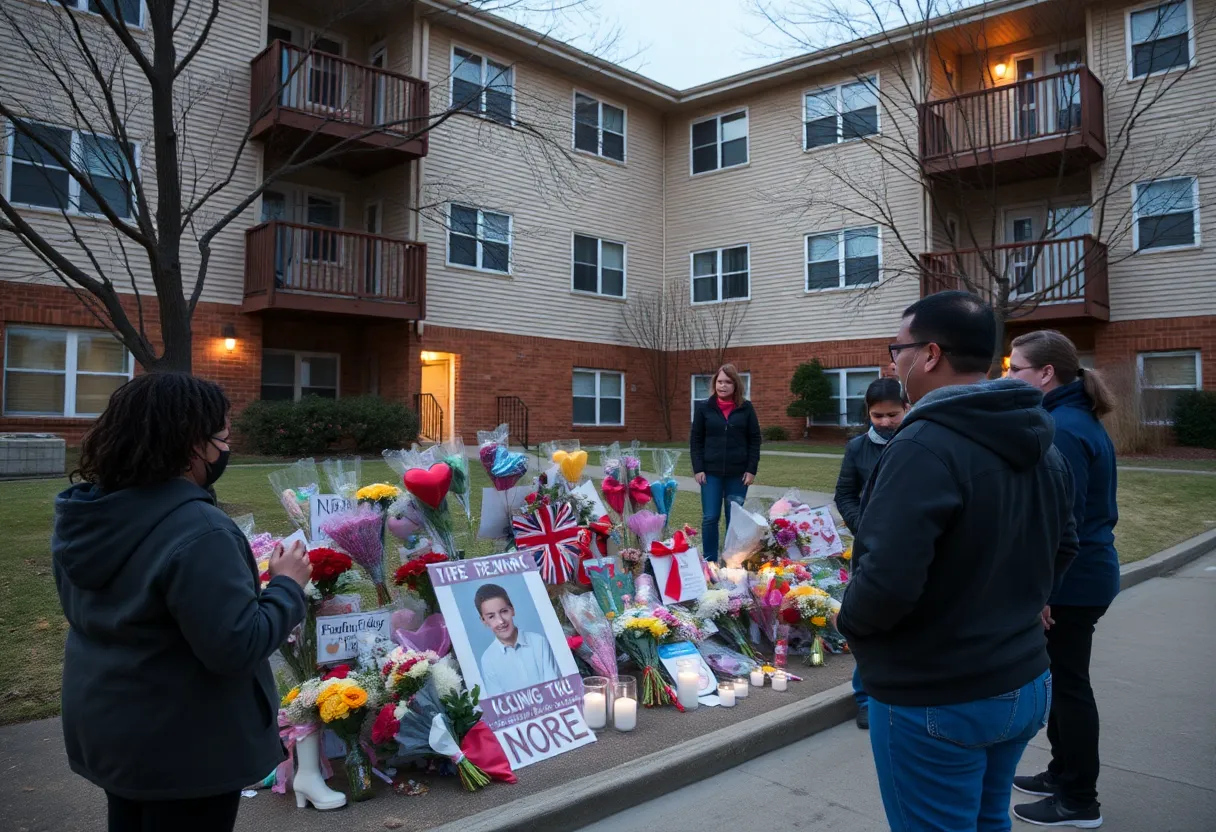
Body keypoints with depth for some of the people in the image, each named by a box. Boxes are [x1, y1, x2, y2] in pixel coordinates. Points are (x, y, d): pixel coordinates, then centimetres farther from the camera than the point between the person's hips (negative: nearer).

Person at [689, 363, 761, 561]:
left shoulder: (746, 408, 1)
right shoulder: (704, 408, 1)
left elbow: (754, 440, 4)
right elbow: (695, 440, 2)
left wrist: (752, 469, -3)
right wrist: (697, 468, -5)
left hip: (738, 473, 0)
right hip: (711, 472, 0)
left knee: (735, 519, 6)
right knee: (710, 518, 1)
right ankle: (710, 562, 12)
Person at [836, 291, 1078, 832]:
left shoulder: (925, 446, -26)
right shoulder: (1041, 445, 4)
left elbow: (887, 582, -32)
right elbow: (1063, 547, 16)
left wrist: (849, 619, -12)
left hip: (935, 702, -8)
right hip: (1024, 684, 9)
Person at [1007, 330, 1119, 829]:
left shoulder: (1062, 429, -21)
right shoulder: (1078, 420, 11)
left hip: (1070, 583, -10)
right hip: (1083, 573, 10)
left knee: (1068, 684, 3)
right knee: (1062, 679, 20)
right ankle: (1064, 774, 35)